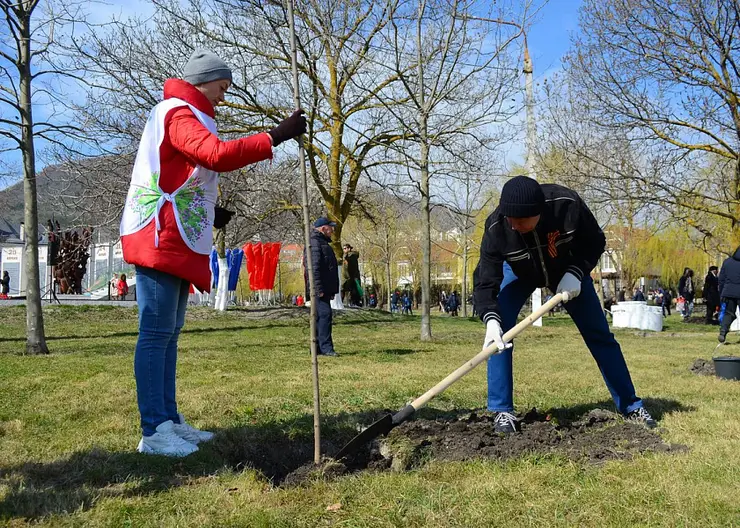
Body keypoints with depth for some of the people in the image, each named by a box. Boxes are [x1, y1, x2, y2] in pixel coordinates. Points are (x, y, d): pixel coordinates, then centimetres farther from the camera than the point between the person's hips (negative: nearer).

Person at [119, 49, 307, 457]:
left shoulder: (181, 114, 23)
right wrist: (275, 137, -24)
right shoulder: (179, 114, -9)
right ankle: (154, 432, -7)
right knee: (156, 334, -10)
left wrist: (207, 212, 13)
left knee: (168, 333, 11)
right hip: (161, 240, -11)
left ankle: (169, 421, 16)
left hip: (176, 242, 11)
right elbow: (218, 155, -26)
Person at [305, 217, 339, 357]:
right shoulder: (314, 243, -11)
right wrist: (319, 289, -25)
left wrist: (331, 290, 25)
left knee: (320, 317, 11)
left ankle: (317, 348, 15)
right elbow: (314, 268, -20)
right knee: (325, 314, -13)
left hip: (325, 289, 11)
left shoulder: (323, 243, 23)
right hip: (320, 288, -11)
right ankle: (326, 347, -14)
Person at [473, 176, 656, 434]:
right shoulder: (497, 226, -37)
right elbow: (485, 280, -36)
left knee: (599, 335, 4)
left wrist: (576, 273, -34)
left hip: (568, 270, 1)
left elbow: (595, 242, -19)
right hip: (519, 273, 0)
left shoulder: (567, 204, -37)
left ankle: (630, 405, 19)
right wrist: (491, 319, -52)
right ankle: (502, 411, -7)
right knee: (499, 334, -19)